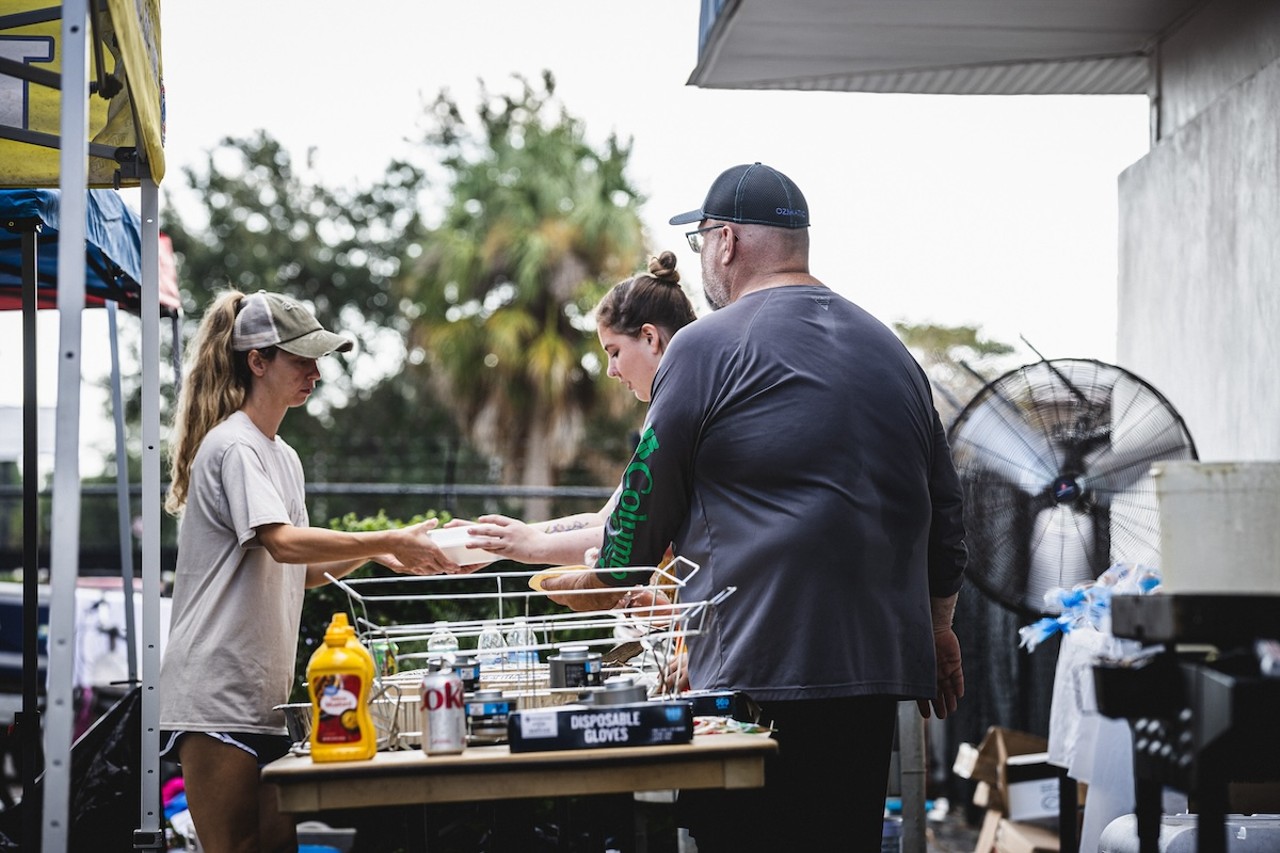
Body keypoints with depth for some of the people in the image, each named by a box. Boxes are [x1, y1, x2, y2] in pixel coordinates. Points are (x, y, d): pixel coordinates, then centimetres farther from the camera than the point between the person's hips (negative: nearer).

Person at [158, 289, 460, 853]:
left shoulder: (283, 457, 19)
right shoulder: (232, 447, -10)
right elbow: (283, 544, -24)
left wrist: (374, 555, 6)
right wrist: (390, 540, -22)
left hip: (262, 696, 9)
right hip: (215, 696, -9)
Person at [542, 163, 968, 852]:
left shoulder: (707, 348, -4)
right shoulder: (891, 350, 17)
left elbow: (647, 499, 3)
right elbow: (944, 510, 21)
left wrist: (601, 585, 21)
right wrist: (937, 630, 31)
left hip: (759, 670, -7)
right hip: (878, 668, 7)